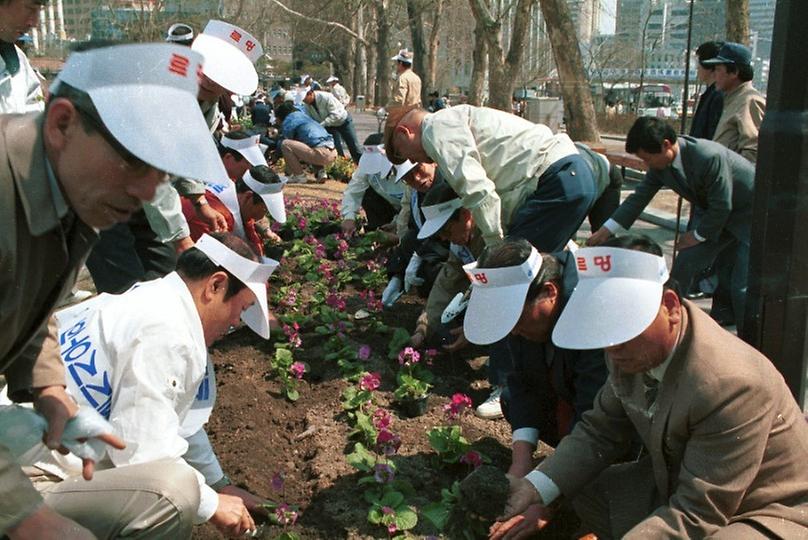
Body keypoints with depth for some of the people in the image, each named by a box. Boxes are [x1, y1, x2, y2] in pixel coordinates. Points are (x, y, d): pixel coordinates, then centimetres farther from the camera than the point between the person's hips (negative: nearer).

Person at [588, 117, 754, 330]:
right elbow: (640, 197, -2)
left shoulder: (710, 157, -35)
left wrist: (698, 235, -12)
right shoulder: (660, 163, -12)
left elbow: (721, 207, -26)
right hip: (720, 216, 7)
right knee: (686, 262, 4)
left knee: (742, 286, -11)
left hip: (751, 214, -7)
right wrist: (606, 230, -2)